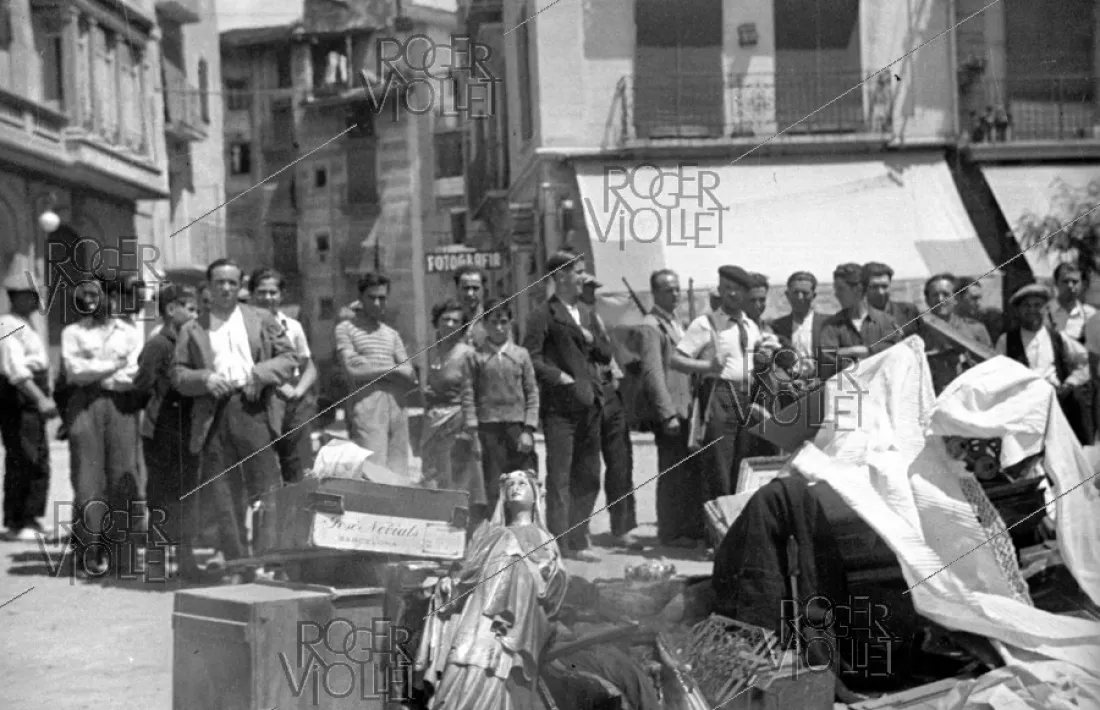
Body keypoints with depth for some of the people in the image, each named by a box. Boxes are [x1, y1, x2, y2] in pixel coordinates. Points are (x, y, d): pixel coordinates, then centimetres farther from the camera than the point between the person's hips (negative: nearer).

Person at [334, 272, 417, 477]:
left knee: (398, 474, -2)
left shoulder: (392, 334, 23)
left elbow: (410, 377, 12)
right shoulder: (346, 328, 8)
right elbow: (352, 369, -6)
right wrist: (393, 370, 1)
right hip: (366, 405, -5)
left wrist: (372, 369, -2)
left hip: (396, 405, 5)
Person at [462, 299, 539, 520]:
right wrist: (472, 428, -6)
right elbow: (468, 394, 3)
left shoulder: (521, 355, 9)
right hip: (489, 425, -1)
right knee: (493, 487, -2)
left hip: (517, 425, 1)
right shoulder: (476, 357, 5)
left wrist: (529, 429, -1)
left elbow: (532, 393, 7)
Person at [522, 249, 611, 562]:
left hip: (589, 405, 7)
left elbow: (607, 354, 19)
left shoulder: (586, 313, 19)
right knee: (559, 478, -5)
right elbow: (531, 359, -12)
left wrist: (591, 338, 1)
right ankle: (559, 545, -3)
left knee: (588, 478, 10)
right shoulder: (544, 315, -5)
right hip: (560, 406, -7)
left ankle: (577, 542, 17)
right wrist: (559, 377, -18)